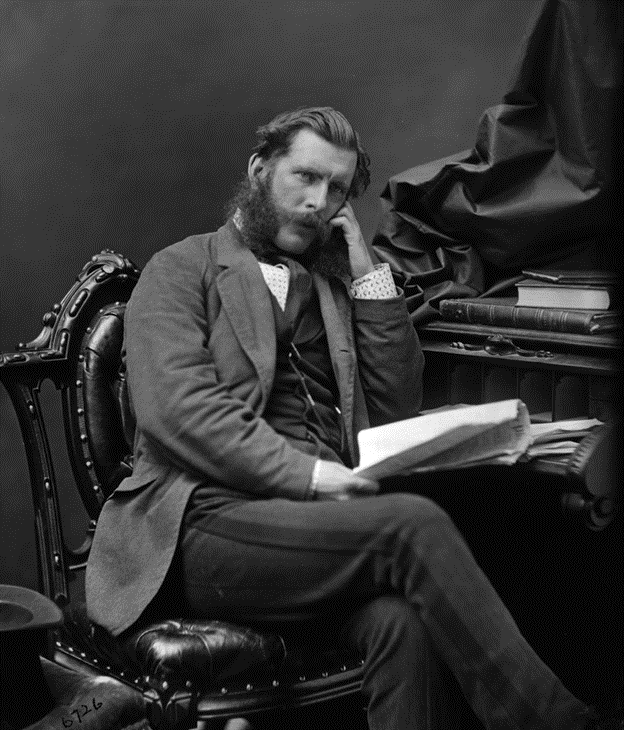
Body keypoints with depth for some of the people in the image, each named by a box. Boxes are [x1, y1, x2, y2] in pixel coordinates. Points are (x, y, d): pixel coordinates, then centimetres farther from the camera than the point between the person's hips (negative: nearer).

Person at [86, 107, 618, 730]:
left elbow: (396, 406, 16)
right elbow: (175, 404, -7)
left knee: (401, 622, -31)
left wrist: (367, 274, 11)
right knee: (414, 525, -29)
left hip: (320, 515, 4)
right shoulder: (182, 268, 10)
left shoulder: (333, 281, 25)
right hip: (212, 518, -4)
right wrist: (302, 473, -17)